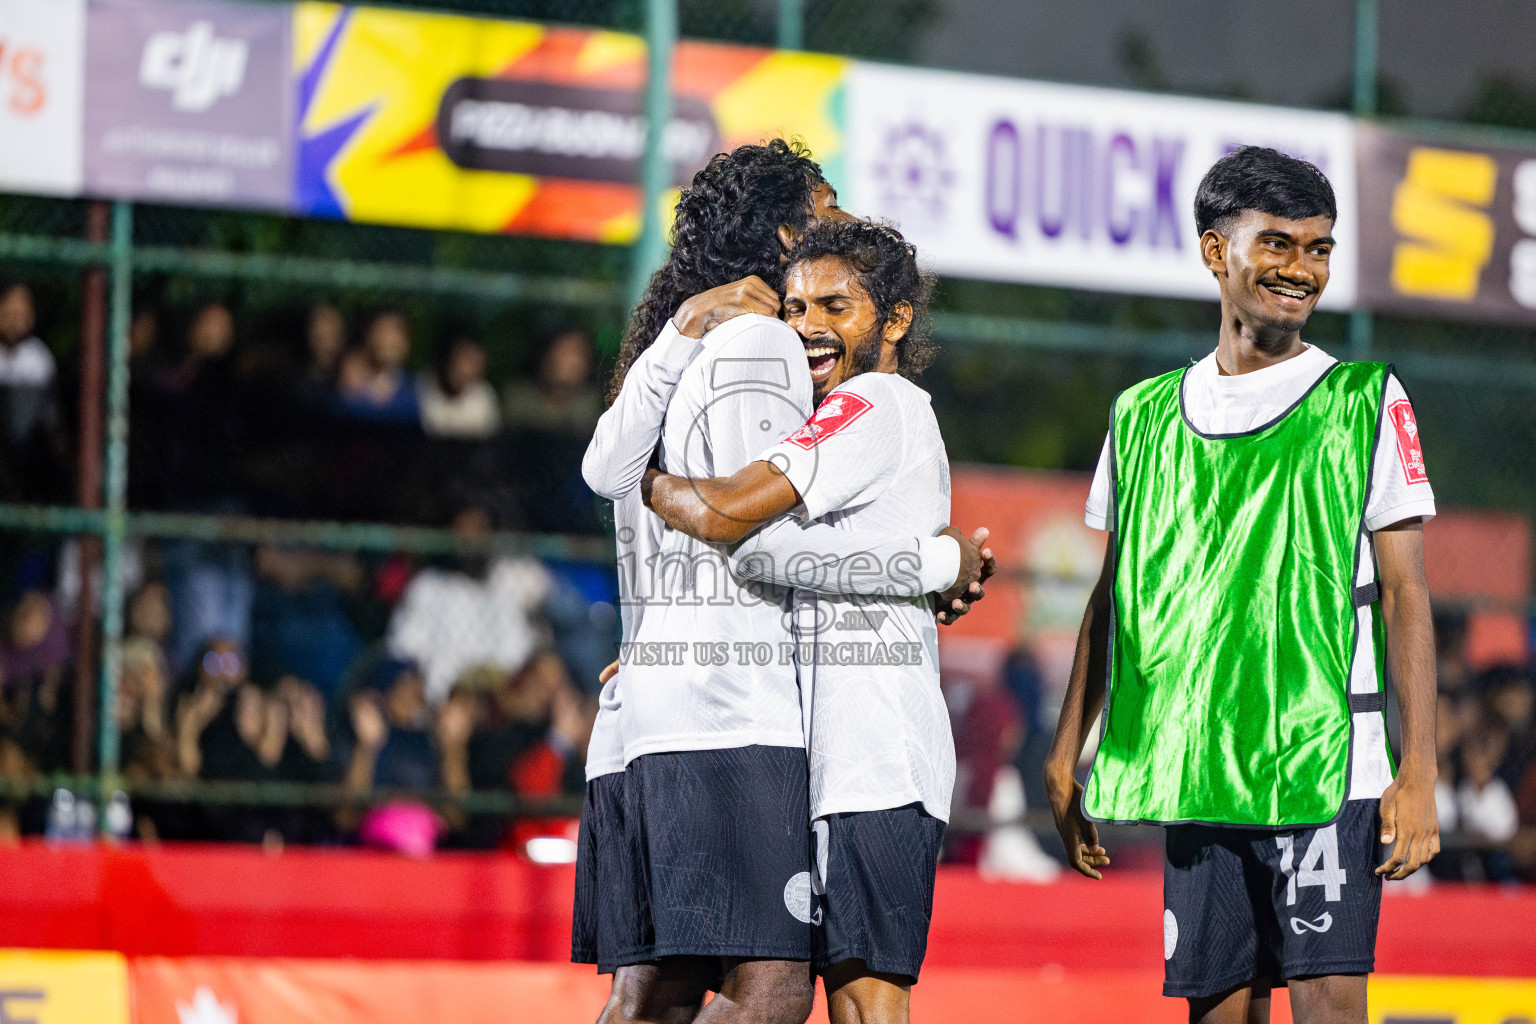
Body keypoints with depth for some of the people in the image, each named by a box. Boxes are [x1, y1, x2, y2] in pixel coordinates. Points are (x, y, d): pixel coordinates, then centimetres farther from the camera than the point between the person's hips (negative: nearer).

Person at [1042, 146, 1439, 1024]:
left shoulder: (1367, 403, 2)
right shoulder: (1145, 416, 12)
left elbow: (1405, 596, -1)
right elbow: (1113, 597, 18)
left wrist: (1418, 776, -9)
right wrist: (1066, 756, 14)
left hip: (1325, 765, -4)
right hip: (1190, 773, 4)